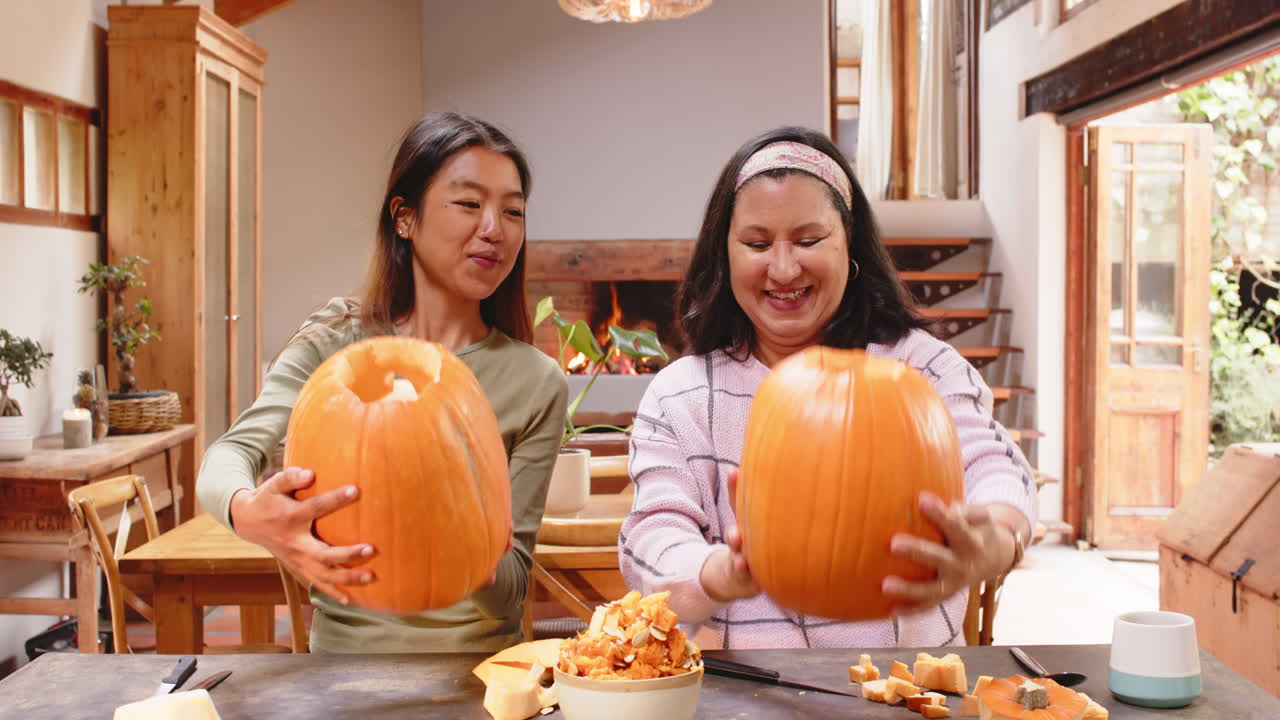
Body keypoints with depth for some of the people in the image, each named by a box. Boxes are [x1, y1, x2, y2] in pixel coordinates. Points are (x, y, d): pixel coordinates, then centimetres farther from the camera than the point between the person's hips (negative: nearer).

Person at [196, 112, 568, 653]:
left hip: (476, 669, 0)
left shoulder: (537, 383, -1)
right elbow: (230, 453, -12)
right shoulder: (334, 343, 2)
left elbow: (511, 586, -3)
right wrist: (248, 512, -35)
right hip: (344, 651, 1)